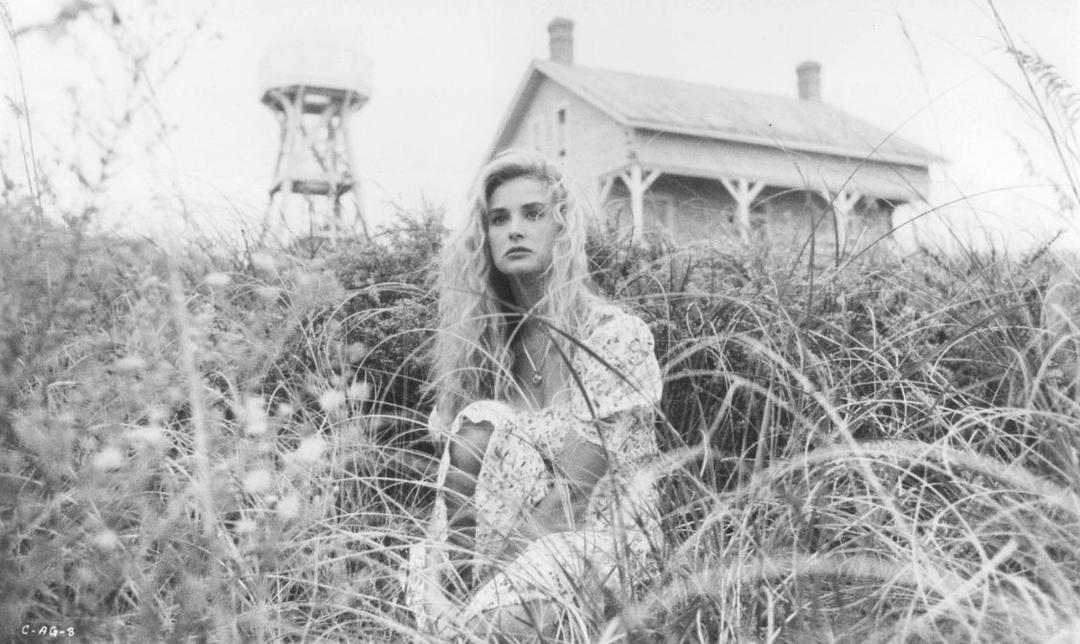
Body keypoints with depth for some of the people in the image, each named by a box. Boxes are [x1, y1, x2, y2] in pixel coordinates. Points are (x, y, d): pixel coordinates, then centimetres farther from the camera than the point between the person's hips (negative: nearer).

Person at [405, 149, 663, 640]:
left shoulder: (617, 336, -9)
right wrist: (450, 566, -17)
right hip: (515, 536, 5)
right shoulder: (481, 339, 6)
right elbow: (453, 478, 1)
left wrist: (486, 569, -20)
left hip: (600, 533, -5)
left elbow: (574, 492, -16)